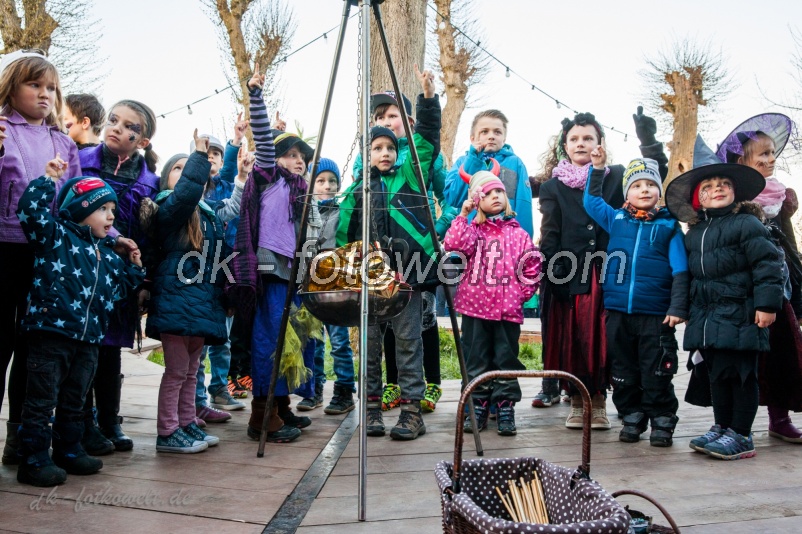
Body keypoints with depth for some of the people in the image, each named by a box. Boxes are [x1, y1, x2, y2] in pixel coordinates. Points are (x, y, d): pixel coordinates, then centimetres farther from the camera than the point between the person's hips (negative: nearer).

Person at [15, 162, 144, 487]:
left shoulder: (108, 254, 16)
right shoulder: (58, 236, -3)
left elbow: (119, 288, 24)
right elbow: (31, 212, -17)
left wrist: (134, 267, 13)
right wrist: (48, 180, -16)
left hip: (88, 339, 7)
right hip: (51, 331, -7)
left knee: (73, 401, 18)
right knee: (42, 400, 1)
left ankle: (68, 450, 31)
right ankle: (33, 460, 9)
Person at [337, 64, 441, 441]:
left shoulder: (409, 177, 9)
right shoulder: (356, 190, 12)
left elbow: (428, 138, 1)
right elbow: (343, 235, 12)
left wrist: (428, 98, -9)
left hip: (407, 272, -2)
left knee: (408, 342, 1)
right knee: (370, 344, 7)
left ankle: (412, 410, 7)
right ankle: (372, 407, 18)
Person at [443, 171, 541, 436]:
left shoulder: (517, 233, 8)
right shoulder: (473, 230, 8)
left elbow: (531, 267, 8)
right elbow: (453, 244, -13)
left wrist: (522, 294, -1)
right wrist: (463, 215, -11)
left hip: (508, 309, 0)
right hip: (475, 306, 0)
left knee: (506, 360, 5)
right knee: (476, 361, 7)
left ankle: (505, 409, 15)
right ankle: (477, 408, 17)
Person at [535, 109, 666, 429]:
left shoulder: (616, 177, 13)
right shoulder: (553, 186, 10)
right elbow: (550, 235, 3)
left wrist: (648, 140, -10)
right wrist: (554, 271, -8)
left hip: (607, 274, 0)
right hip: (569, 277, 0)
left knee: (602, 339, 1)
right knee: (572, 340, 2)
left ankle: (598, 401, 15)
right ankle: (577, 402, 16)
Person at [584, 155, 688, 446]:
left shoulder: (670, 226, 2)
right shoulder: (615, 219, 8)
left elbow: (680, 270, -1)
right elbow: (591, 200, 20)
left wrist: (678, 307, -8)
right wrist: (597, 168, 11)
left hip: (655, 314, -2)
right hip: (618, 312, 3)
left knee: (657, 374, 3)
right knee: (623, 371, 10)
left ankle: (662, 422, 17)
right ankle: (632, 417, 24)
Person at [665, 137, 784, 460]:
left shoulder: (747, 225, -7)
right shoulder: (693, 233, 14)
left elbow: (767, 265, -11)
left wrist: (767, 303, -15)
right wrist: (687, 309, 20)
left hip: (739, 316, -7)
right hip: (707, 319, 7)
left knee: (739, 373, 0)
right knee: (717, 373, 14)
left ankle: (741, 435, 9)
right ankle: (722, 427, 26)